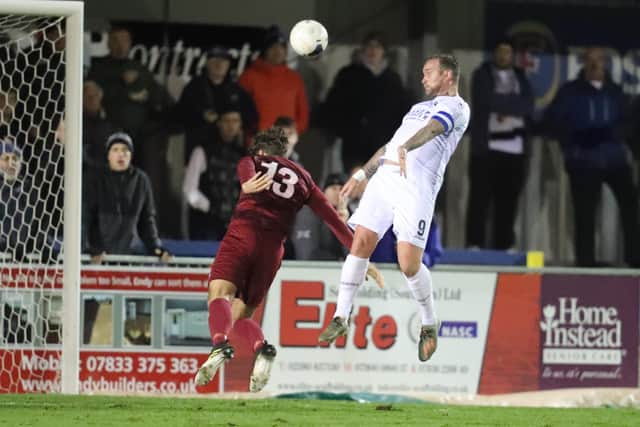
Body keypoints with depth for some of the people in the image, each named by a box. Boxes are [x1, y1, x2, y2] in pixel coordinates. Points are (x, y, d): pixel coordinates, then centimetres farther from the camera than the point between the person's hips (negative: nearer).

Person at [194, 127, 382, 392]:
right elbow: (332, 219, 22)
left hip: (242, 234, -3)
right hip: (272, 249, 3)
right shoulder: (302, 178, 27)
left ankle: (220, 344, -48)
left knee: (219, 294, -16)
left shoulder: (253, 160, 19)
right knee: (240, 315, 14)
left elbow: (247, 172, -8)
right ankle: (261, 347, -18)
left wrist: (247, 185, -32)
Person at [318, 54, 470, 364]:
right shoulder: (419, 107, 33)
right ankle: (341, 318, 2)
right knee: (360, 243, -6)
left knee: (409, 264, -13)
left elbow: (434, 128, -16)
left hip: (417, 184, -7)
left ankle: (430, 324, 10)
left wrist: (405, 148, -34)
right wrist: (361, 175, 34)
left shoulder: (456, 107, 5)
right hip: (384, 176, 7)